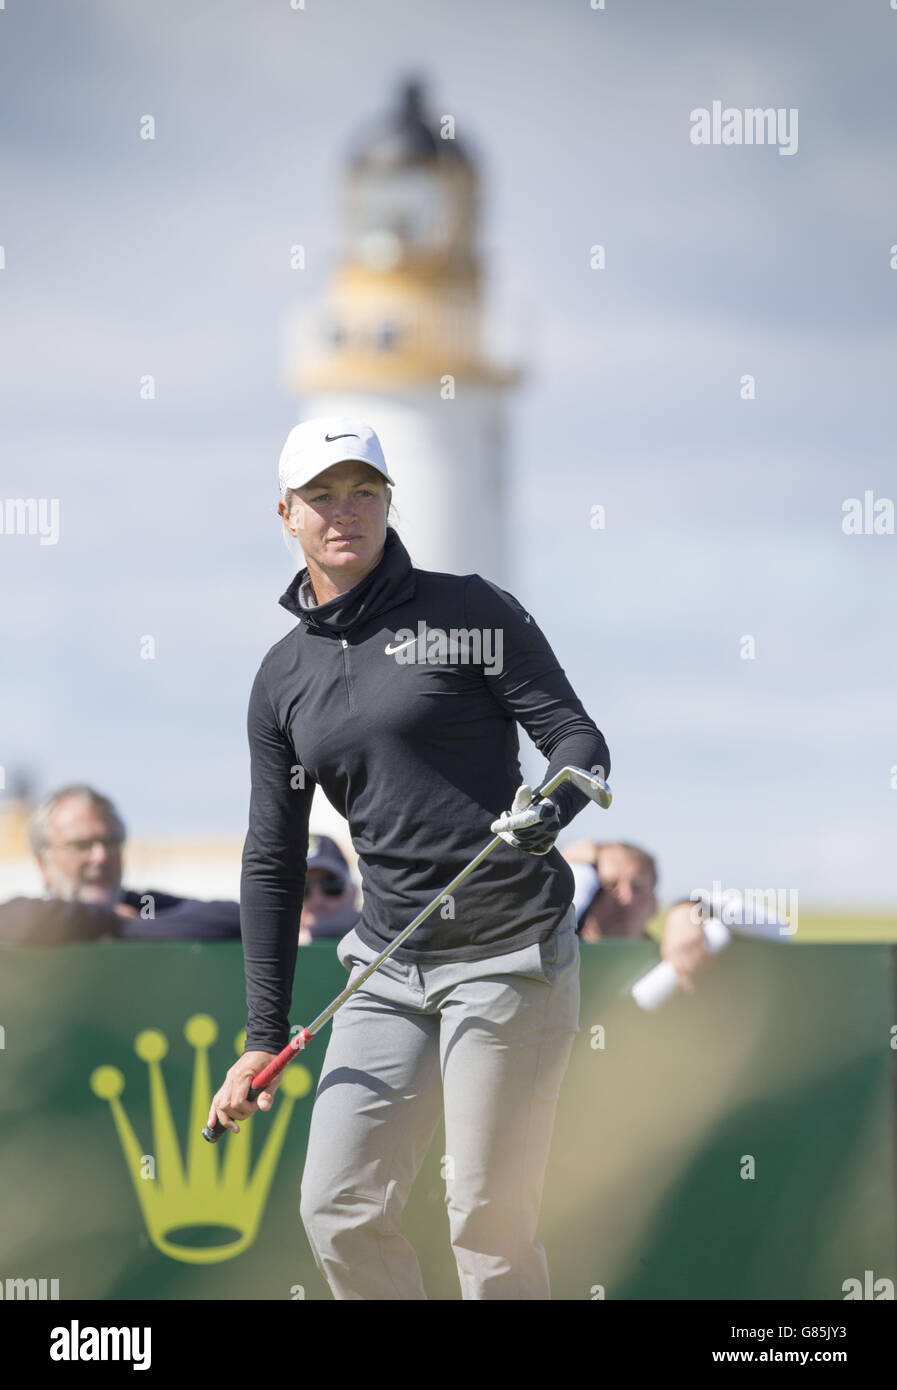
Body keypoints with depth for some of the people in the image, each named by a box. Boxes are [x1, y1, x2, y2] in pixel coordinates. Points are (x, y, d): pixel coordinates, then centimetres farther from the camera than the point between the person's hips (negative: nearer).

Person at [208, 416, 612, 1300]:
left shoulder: (468, 612, -2)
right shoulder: (283, 678, 12)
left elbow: (579, 741, -3)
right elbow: (272, 862, 15)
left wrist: (548, 809, -27)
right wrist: (265, 1035, 11)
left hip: (511, 953, -5)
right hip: (390, 967, 5)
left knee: (488, 1220, -5)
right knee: (340, 1212, 0)